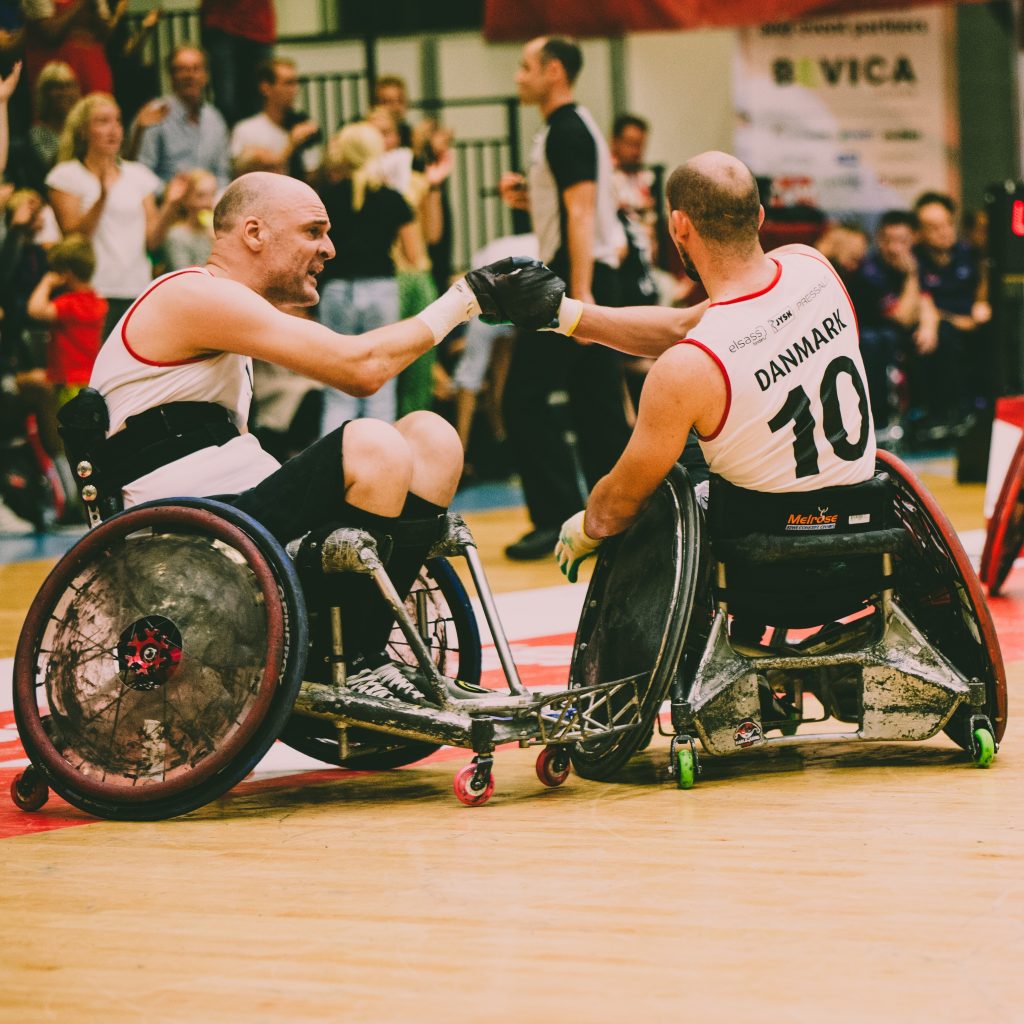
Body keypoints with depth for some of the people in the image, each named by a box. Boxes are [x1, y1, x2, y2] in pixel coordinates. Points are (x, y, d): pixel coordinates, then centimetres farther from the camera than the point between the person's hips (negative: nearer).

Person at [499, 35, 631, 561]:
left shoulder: (567, 132, -13)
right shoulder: (572, 127, 18)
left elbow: (581, 213, -21)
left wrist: (580, 295, -25)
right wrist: (528, 198, 15)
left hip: (573, 278, -10)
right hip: (593, 277, 10)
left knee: (525, 398, -8)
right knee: (597, 404, 10)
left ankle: (557, 519, -9)